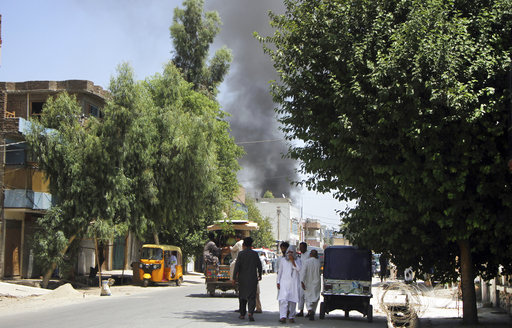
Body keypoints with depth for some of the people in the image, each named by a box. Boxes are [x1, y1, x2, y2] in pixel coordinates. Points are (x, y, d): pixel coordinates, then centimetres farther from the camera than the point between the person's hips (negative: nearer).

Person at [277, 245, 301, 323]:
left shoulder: (297, 261, 10)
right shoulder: (282, 260, 12)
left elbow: (298, 269, -8)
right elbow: (280, 271, 13)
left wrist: (292, 260, -11)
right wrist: (278, 282, 7)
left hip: (294, 283, 1)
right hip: (284, 282, -1)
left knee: (293, 300, 0)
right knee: (283, 299, -14)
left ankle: (291, 317, 10)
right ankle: (283, 316, -22)